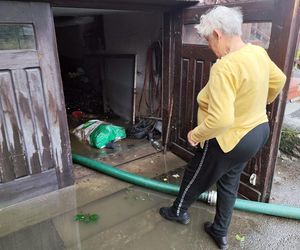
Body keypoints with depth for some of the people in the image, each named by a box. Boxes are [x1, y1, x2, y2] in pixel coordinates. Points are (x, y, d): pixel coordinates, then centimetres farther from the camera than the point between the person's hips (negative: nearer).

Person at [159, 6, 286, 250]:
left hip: (231, 139, -8)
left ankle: (178, 211, 46)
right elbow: (278, 80, 15)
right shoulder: (258, 52, -2)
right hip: (258, 130, 8)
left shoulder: (225, 67, -31)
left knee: (196, 176, 18)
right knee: (229, 182, 23)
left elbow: (220, 120, -37)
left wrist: (196, 134, -19)